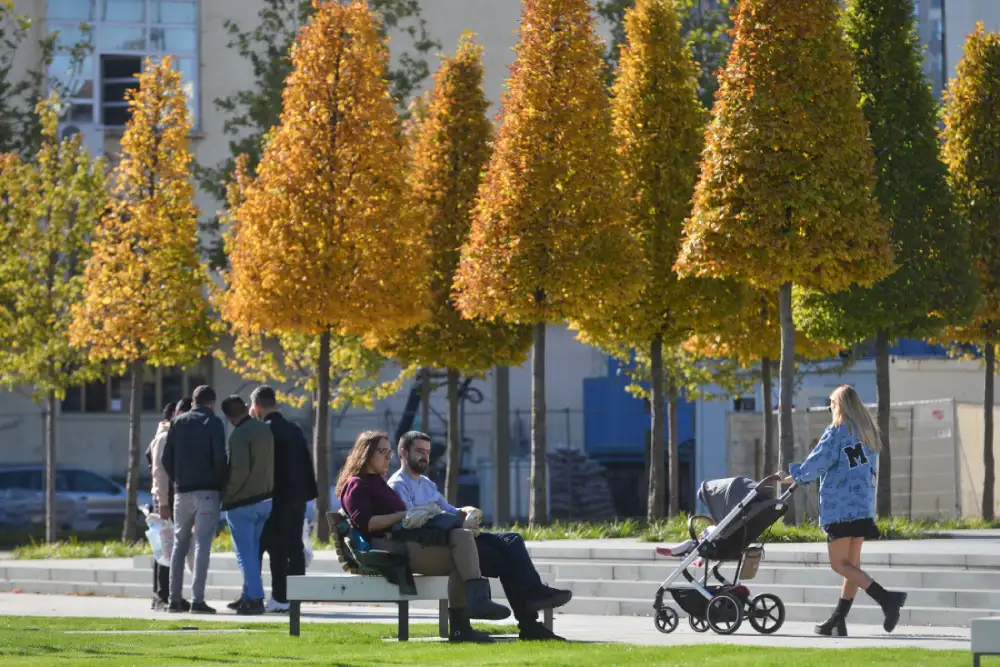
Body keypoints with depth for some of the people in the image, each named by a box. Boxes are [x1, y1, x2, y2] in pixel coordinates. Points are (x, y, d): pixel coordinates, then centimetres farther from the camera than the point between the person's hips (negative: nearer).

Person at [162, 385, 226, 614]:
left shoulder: (178, 422, 9)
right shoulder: (213, 423, -3)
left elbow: (166, 457, 6)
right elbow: (220, 458, -11)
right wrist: (221, 483, 4)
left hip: (182, 491, 4)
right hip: (207, 491, -4)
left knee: (179, 544, 11)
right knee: (202, 544, -5)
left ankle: (174, 599, 9)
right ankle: (197, 599, -12)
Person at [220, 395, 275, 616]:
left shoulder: (239, 435, -17)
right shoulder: (266, 430, 7)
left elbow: (240, 470, -24)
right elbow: (273, 464, 11)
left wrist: (228, 494, -11)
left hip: (242, 503, -8)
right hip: (265, 500, 8)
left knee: (245, 553, -2)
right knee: (253, 551, 16)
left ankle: (255, 598, -7)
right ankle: (250, 596, 20)